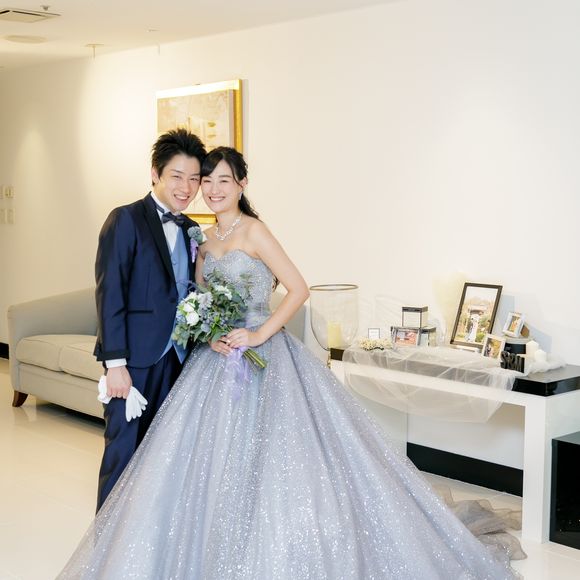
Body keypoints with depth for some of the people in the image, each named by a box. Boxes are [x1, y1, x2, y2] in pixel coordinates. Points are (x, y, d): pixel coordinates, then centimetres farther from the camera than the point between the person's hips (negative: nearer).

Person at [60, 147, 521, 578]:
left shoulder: (253, 231, -8)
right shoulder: (207, 238, 13)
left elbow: (298, 289, -13)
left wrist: (258, 335, -18)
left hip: (262, 358, -7)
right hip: (218, 359, 7)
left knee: (263, 458, -5)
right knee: (212, 459, 8)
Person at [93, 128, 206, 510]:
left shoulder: (191, 230, 11)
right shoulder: (126, 221, -9)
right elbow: (109, 295, -13)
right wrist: (114, 363, -17)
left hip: (178, 359, 6)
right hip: (136, 360, -6)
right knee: (124, 450, 2)